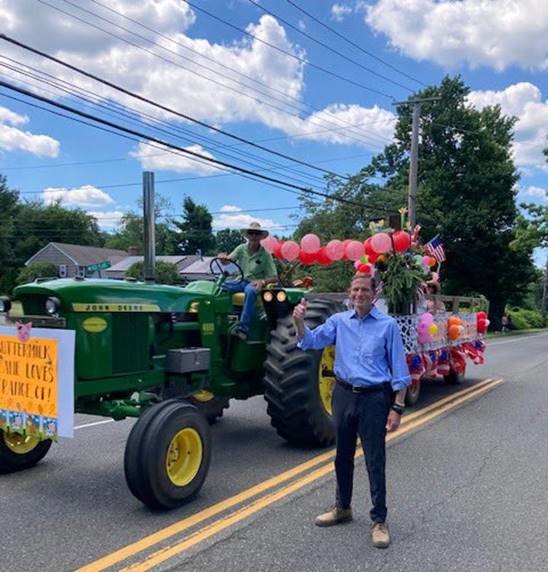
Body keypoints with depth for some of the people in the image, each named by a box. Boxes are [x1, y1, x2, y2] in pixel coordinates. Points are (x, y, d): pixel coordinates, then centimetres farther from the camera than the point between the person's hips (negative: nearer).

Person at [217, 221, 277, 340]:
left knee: (250, 291, -39)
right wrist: (223, 258, -31)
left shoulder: (265, 254, 0)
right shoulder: (241, 248, 7)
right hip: (240, 281, 3)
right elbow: (227, 261, -7)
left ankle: (243, 329, -38)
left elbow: (274, 277, -4)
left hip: (254, 283, -3)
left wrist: (262, 282, -23)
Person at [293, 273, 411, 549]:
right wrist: (299, 322, -26)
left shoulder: (387, 325, -6)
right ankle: (342, 507, 35)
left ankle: (379, 520, 14)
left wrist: (397, 408, -9)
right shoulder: (338, 321, 4)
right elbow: (311, 341, -6)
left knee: (375, 461, 0)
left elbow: (399, 370, -5)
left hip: (374, 397, -4)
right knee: (343, 456, 17)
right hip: (344, 394, 4)